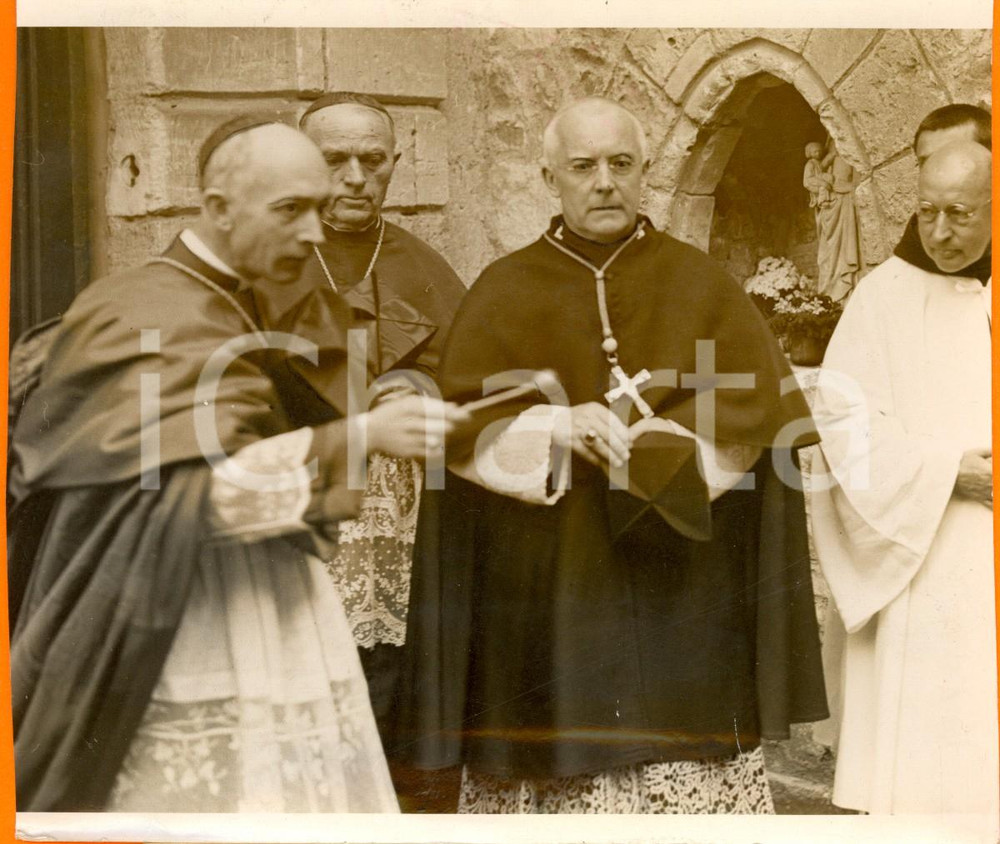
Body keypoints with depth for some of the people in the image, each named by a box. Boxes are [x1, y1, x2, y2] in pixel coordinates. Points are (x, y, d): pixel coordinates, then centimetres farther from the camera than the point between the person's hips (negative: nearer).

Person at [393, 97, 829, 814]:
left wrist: (646, 442, -15)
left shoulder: (701, 284, 8)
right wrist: (558, 428, -19)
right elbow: (461, 418, -2)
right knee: (558, 746, -2)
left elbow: (755, 401, -3)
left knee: (681, 742, -3)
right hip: (545, 587, 0)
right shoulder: (504, 289, 6)